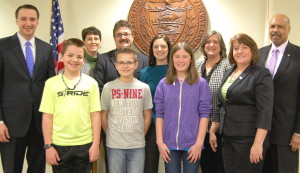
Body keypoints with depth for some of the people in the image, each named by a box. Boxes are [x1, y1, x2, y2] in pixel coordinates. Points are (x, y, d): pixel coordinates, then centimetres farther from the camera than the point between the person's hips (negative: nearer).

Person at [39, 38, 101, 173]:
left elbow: (95, 115, 1)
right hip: (59, 145, 0)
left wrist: (96, 144, -2)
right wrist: (48, 145, -3)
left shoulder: (91, 83, 1)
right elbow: (47, 116, 0)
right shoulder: (51, 83, -1)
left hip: (85, 145, 0)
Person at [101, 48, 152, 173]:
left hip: (137, 145, 1)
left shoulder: (144, 88, 0)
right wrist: (111, 136, 4)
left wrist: (140, 136, 5)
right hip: (114, 145, 0)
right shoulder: (108, 87, -3)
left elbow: (147, 117, 6)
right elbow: (104, 116, 4)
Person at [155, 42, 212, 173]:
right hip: (169, 144, 1)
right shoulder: (163, 84, 3)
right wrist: (160, 142, -3)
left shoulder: (201, 84, -1)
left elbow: (204, 114, -3)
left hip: (192, 144, -1)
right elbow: (159, 114, 3)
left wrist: (199, 143, -8)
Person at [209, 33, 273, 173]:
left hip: (248, 139, -6)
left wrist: (258, 144, -21)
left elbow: (265, 111, -15)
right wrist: (212, 131, 16)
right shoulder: (228, 73, 12)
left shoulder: (261, 75, -8)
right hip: (227, 138, 6)